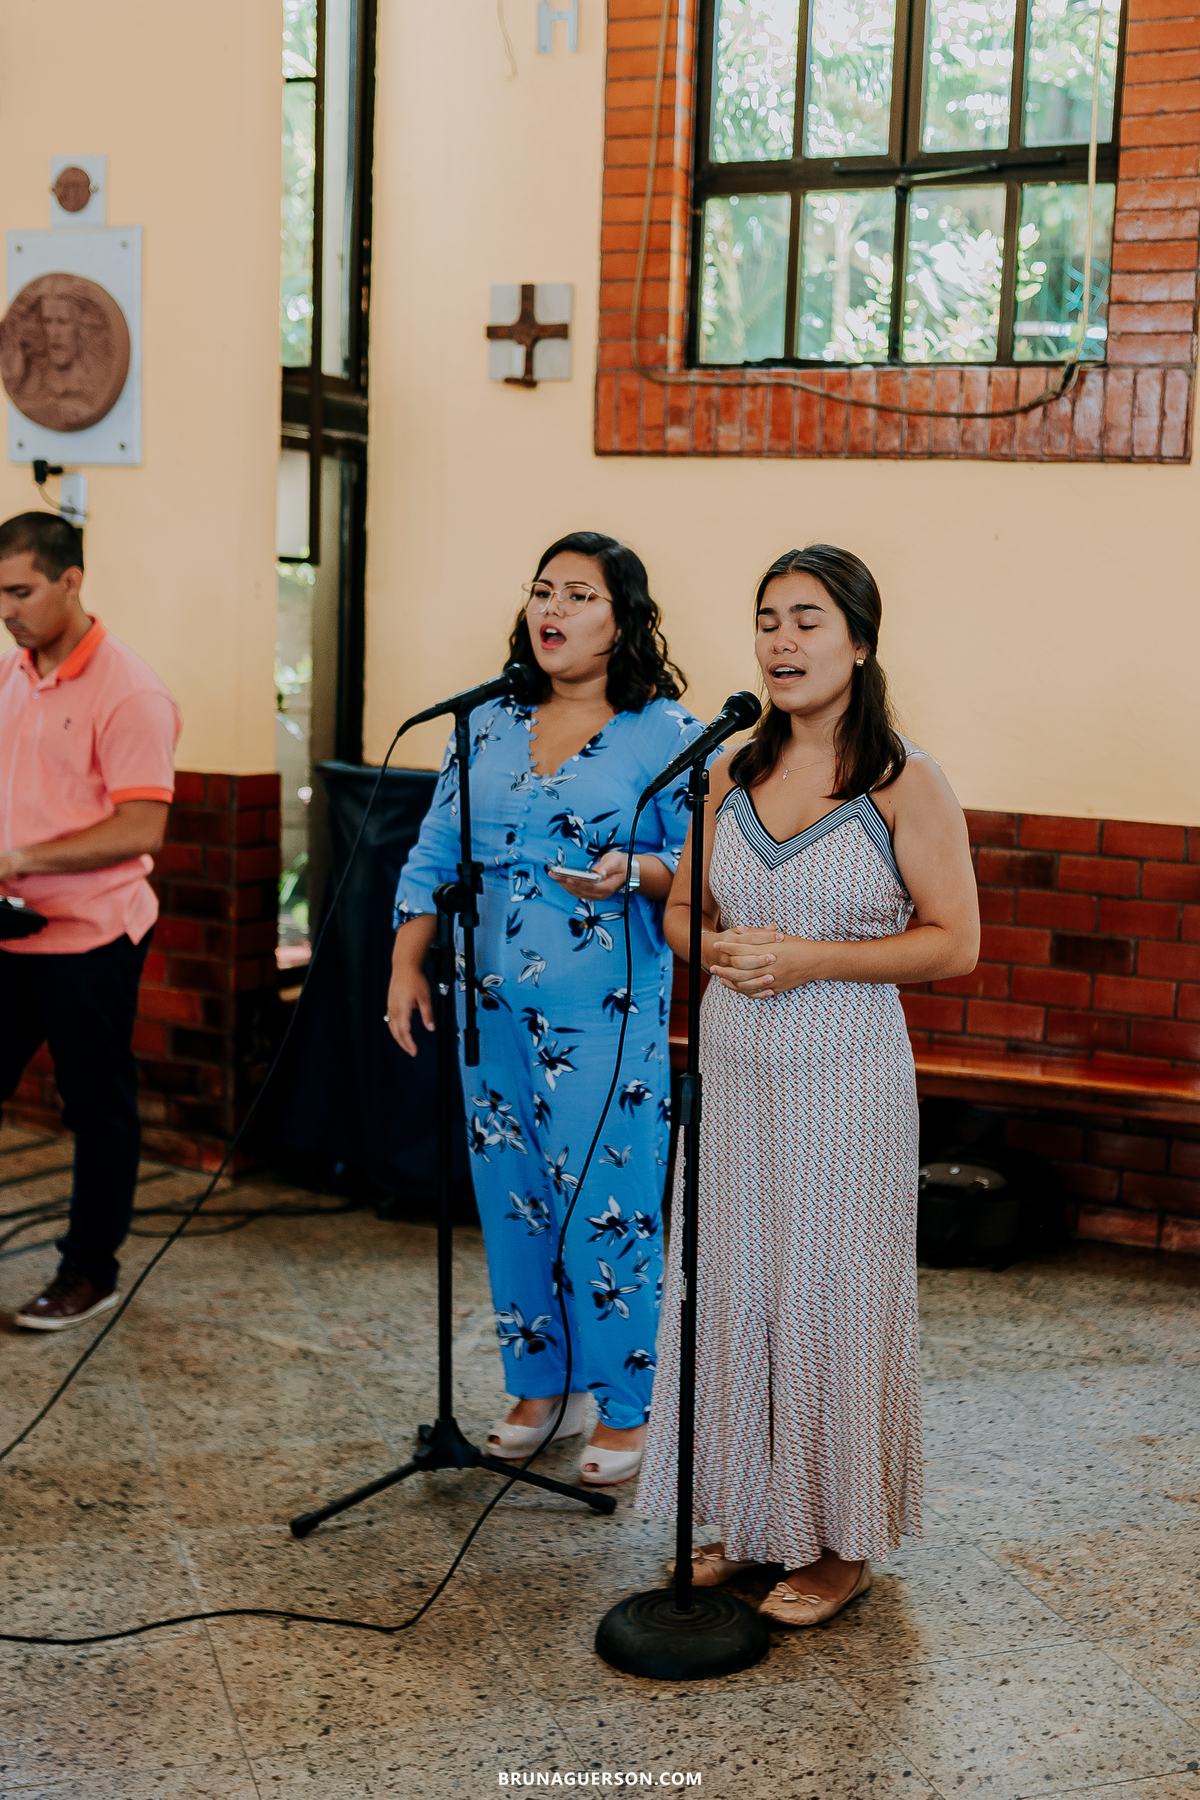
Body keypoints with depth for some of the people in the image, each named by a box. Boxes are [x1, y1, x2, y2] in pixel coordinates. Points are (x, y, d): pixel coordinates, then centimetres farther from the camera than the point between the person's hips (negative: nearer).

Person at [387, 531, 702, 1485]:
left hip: (610, 1020, -5)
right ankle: (538, 1388, 29)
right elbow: (434, 855, 13)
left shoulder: (666, 733, -5)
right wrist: (407, 965, 6)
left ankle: (623, 1412, 16)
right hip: (495, 1010, 5)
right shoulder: (488, 726, 10)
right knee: (511, 1201, 12)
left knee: (607, 1211, -1)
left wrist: (632, 875, -25)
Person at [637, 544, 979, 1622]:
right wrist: (718, 947, -8)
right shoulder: (733, 774, 8)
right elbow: (682, 910, 15)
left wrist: (808, 957, -17)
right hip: (732, 1074, 5)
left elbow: (955, 941, -9)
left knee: (831, 1298, 2)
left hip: (845, 1079, -5)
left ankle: (841, 1544, 19)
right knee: (730, 1292, 11)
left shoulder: (906, 782, -7)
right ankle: (748, 1521, 27)